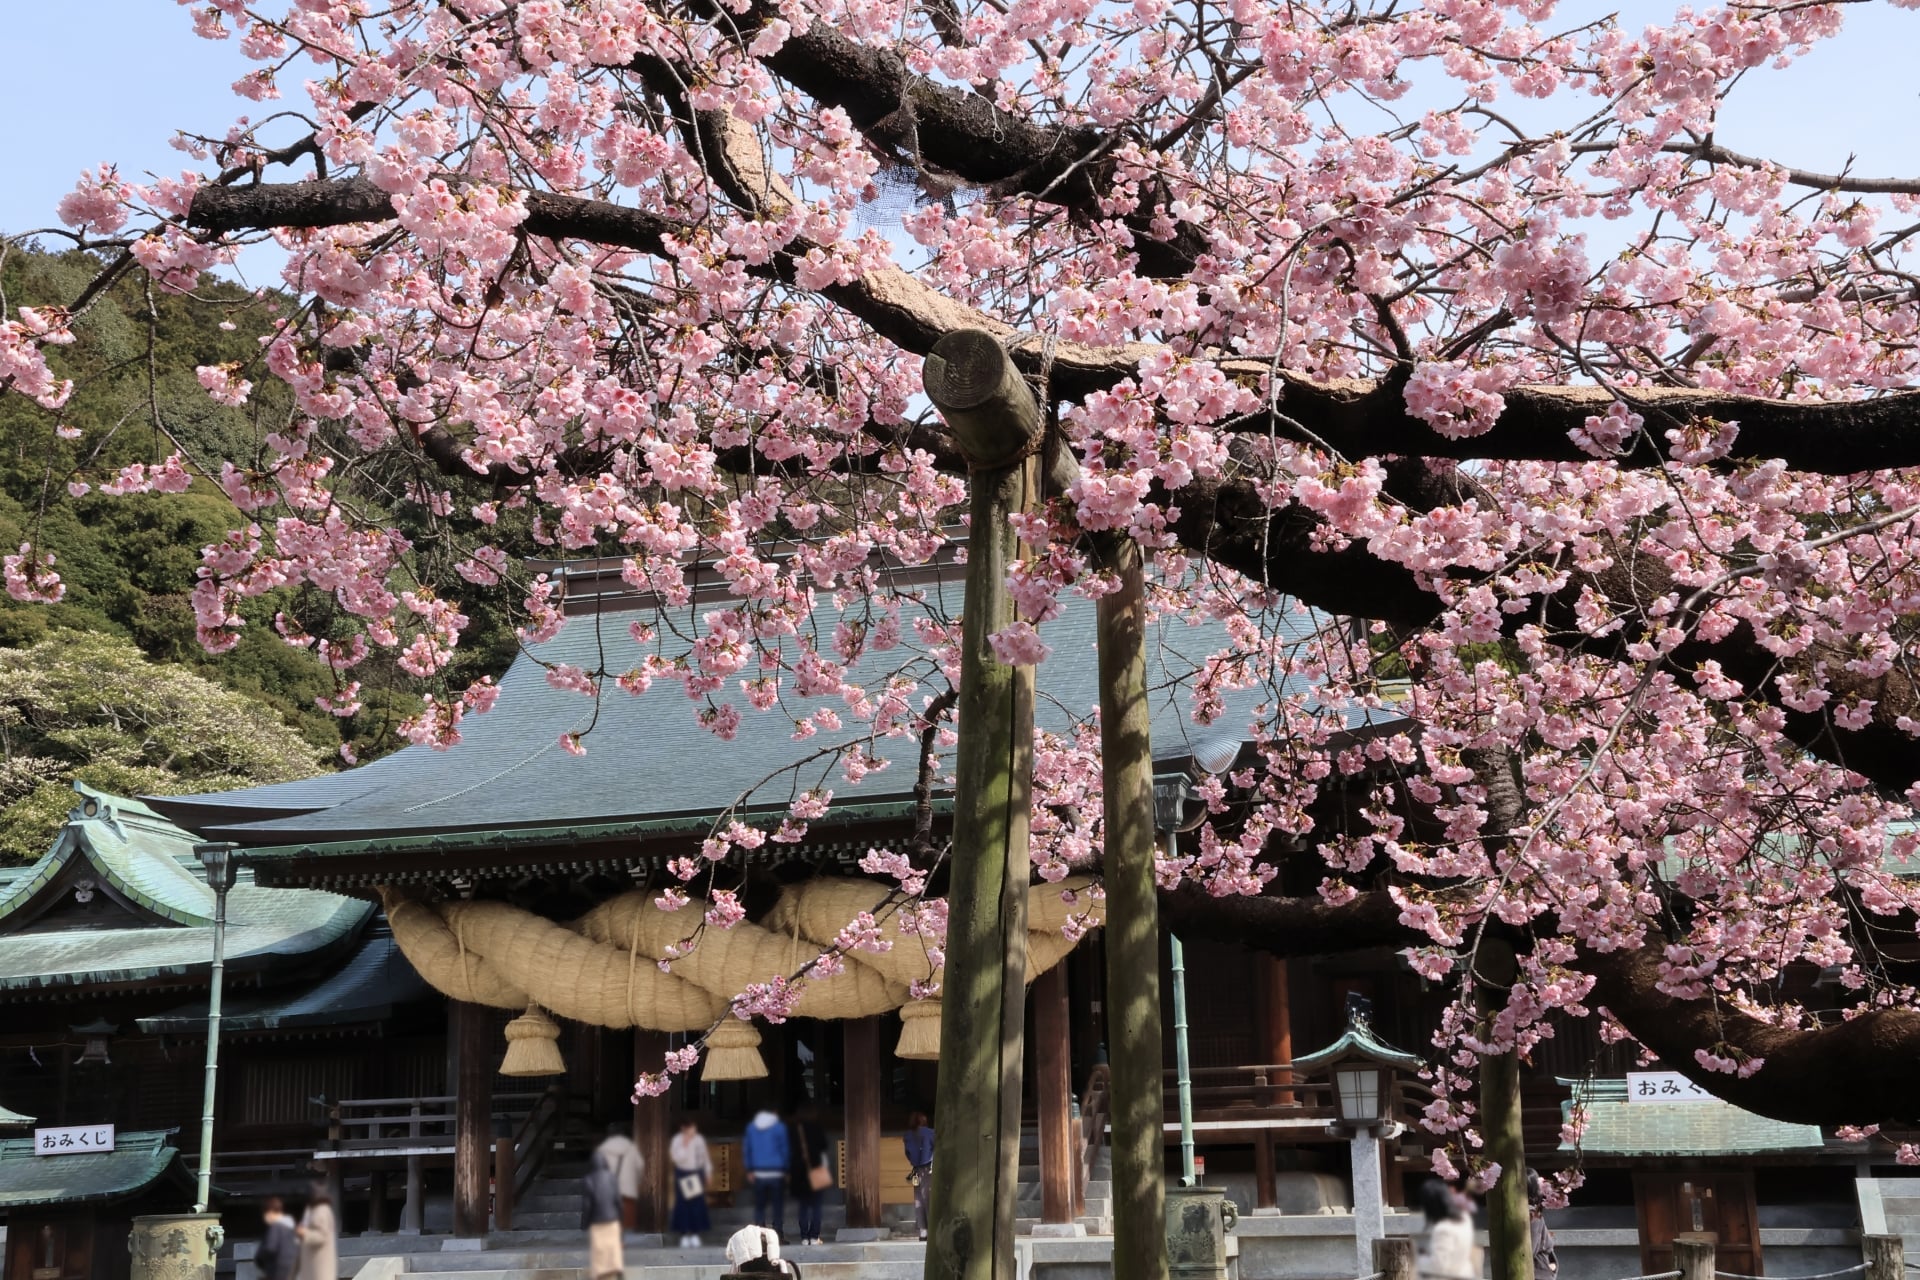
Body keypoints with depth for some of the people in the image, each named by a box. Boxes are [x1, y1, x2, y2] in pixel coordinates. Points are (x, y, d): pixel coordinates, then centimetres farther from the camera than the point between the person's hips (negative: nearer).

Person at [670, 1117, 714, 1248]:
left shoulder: (699, 1139, 1)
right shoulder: (677, 1140, -11)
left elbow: (705, 1156, 11)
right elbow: (677, 1158, -21)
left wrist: (709, 1172, 13)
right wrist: (684, 1145, -26)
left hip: (697, 1174, 3)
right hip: (682, 1174, -3)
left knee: (698, 1205, 2)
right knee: (683, 1205, -1)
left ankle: (695, 1234, 12)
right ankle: (684, 1235, 7)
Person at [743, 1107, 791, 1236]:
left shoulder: (751, 1127, 6)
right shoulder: (779, 1128, -6)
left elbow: (746, 1149, 8)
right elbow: (785, 1149, -4)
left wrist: (749, 1170, 13)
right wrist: (786, 1169, 4)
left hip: (758, 1173, 4)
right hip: (777, 1173, -3)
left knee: (759, 1206, 10)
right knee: (777, 1206, 2)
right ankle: (776, 1234, -2)